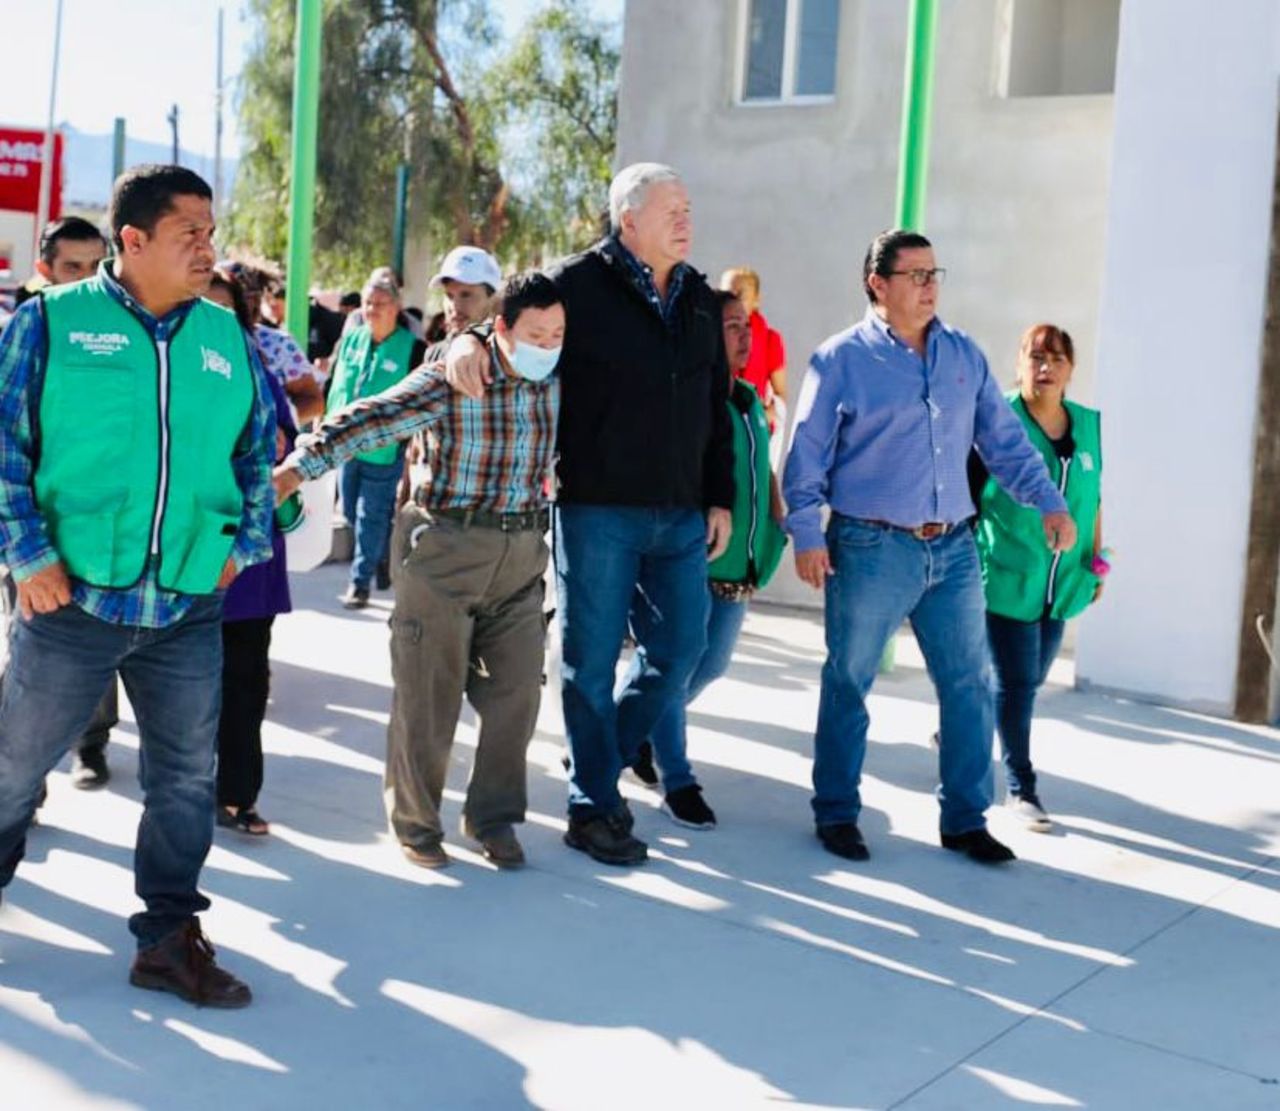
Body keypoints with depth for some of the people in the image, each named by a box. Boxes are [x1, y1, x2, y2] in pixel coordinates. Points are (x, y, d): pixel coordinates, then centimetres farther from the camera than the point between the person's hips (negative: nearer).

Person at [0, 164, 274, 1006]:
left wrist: (244, 544, 8)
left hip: (190, 606, 3)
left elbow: (258, 449, 18)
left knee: (187, 779, 9)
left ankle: (170, 937, 22)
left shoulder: (227, 337, 8)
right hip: (72, 595, -3)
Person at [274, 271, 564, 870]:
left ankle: (492, 815, 22)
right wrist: (295, 468, -32)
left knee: (516, 691, 5)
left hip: (522, 553, 5)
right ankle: (415, 822, 19)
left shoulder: (560, 384, 2)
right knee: (429, 694, 3)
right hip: (445, 549, -5)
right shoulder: (447, 383, -14)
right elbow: (366, 423, -23)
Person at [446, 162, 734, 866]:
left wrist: (720, 499, 13)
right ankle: (592, 808, 16)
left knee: (684, 649, 9)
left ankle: (601, 760, 30)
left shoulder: (700, 299, 12)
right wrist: (467, 340, -24)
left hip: (681, 516, 6)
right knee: (592, 661, 3)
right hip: (597, 511, -6)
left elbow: (717, 409, 16)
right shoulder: (580, 285, -6)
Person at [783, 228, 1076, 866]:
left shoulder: (964, 355, 10)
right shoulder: (841, 359, -3)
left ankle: (965, 819, 18)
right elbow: (807, 454, -4)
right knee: (848, 684, 5)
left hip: (953, 549, 4)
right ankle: (836, 813, 19)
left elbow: (1004, 440, 13)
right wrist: (806, 534, -12)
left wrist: (1049, 501, 4)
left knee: (969, 685, 6)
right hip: (871, 550, -4)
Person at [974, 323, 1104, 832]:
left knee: (1031, 679, 16)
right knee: (1017, 681, -2)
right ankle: (1022, 789, 10)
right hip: (1007, 577, -6)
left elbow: (1094, 498, 15)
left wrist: (1095, 560, 14)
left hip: (1060, 581, 6)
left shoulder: (1089, 425, 7)